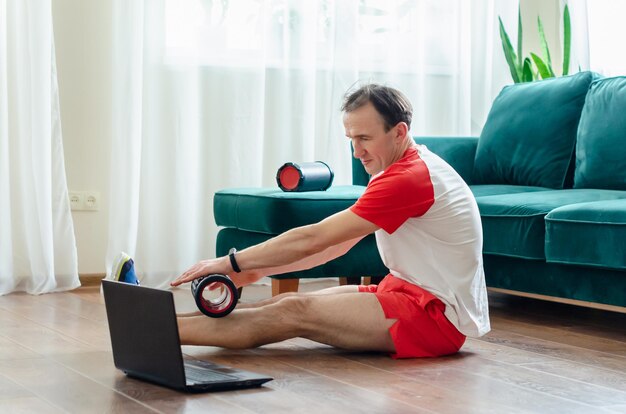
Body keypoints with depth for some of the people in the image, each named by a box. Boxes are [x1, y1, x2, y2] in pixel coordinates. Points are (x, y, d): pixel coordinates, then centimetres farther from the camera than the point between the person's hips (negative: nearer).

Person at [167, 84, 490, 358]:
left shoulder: (409, 178, -19)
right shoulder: (407, 168, 14)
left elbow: (313, 239, -18)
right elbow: (337, 243, 14)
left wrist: (233, 262, -12)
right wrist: (262, 269, 7)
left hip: (438, 315, -10)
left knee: (293, 311, -18)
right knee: (289, 301, -2)